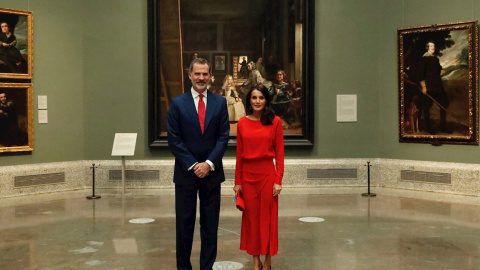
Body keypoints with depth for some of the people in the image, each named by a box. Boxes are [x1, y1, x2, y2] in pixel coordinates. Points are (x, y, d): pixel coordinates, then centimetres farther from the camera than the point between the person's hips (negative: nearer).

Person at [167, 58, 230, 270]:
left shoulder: (220, 102, 4)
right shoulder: (177, 103, -1)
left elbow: (223, 136, 0)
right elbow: (174, 139, -4)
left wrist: (209, 163, -11)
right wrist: (192, 165, -11)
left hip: (211, 171, 2)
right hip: (186, 172, -1)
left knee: (210, 223, 7)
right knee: (184, 223, 6)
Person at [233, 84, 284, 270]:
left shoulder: (275, 121, -3)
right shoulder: (242, 123, 4)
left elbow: (279, 153, -3)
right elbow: (239, 154, 6)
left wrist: (278, 180, -9)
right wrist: (237, 181, 5)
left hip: (267, 174, -2)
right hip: (248, 175, 2)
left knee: (267, 217, 5)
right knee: (251, 217, 8)